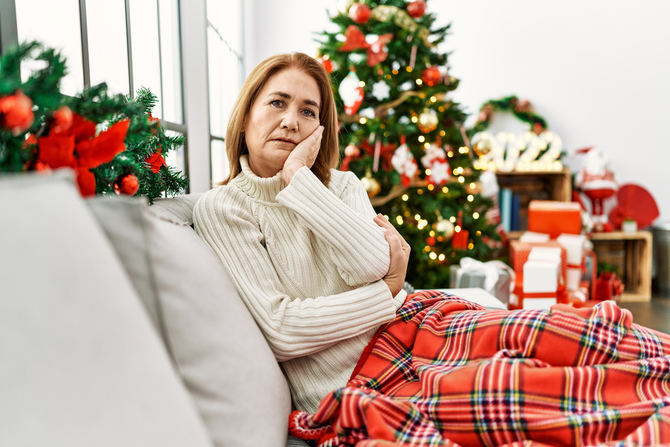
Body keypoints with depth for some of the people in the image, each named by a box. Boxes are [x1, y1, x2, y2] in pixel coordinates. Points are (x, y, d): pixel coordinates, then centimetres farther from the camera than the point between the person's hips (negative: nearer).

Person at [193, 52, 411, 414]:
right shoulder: (220, 207, -1)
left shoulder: (342, 185, 13)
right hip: (340, 392, -4)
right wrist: (389, 293, -9)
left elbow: (372, 265, -10)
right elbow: (280, 331, -11)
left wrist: (298, 177, -8)